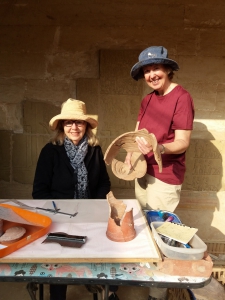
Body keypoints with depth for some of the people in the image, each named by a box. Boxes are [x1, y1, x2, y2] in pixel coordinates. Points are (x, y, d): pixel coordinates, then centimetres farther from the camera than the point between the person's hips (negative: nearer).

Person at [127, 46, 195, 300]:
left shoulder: (182, 98, -15)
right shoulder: (148, 99, 9)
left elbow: (183, 143, -18)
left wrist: (158, 148, -36)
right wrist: (132, 153, -8)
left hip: (165, 177, -8)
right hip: (143, 172, 8)